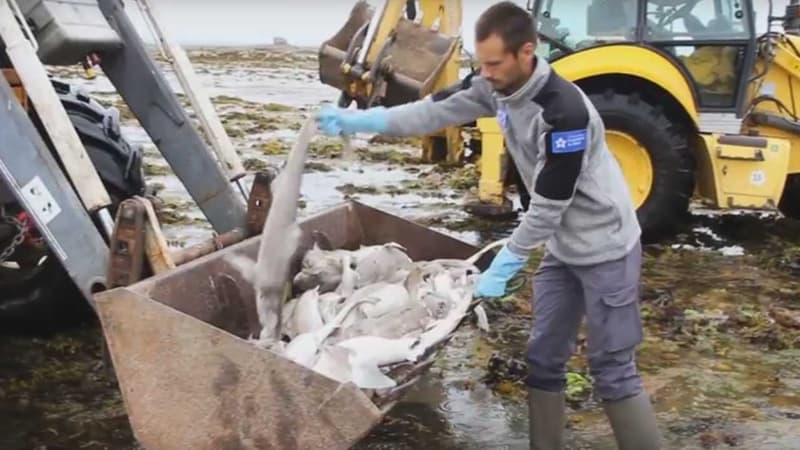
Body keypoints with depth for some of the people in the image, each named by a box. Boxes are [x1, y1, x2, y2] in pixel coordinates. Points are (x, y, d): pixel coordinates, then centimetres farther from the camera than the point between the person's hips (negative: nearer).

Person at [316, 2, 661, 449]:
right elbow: (438, 112, 3)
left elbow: (548, 205, -26)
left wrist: (503, 268, -20)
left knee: (612, 370, -3)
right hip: (561, 247, 8)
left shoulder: (564, 110, -29)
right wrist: (359, 120, -2)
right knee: (543, 358, 13)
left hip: (605, 248, -8)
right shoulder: (497, 88, -5)